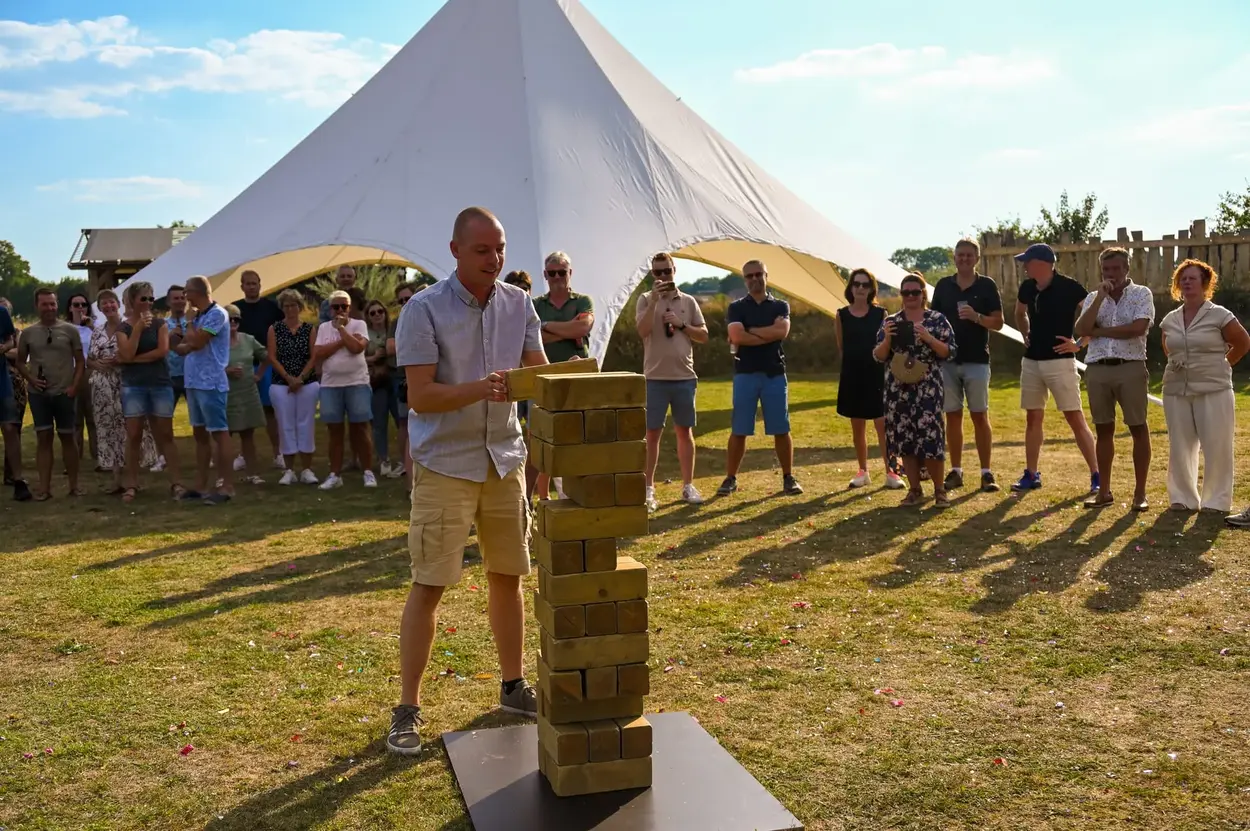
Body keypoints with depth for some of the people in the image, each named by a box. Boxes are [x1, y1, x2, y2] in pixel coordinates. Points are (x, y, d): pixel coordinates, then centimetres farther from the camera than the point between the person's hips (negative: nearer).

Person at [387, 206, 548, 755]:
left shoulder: (519, 304, 3)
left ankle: (513, 686, 28)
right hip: (444, 463, -5)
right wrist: (481, 389, -32)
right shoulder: (424, 310, -11)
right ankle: (407, 709, 9)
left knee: (507, 576, 13)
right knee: (429, 585, -2)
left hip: (504, 457, 5)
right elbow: (420, 397, -17)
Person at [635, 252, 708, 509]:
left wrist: (681, 324, -9)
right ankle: (648, 489, 8)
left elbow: (703, 336, 6)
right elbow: (642, 331, -17)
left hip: (684, 378, 2)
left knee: (685, 432, 9)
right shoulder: (646, 300, 0)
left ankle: (688, 486, 16)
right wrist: (654, 299, -22)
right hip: (655, 378, -2)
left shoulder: (688, 301, 7)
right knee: (652, 433, 1)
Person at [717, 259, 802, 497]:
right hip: (745, 374, -1)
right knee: (739, 431, 1)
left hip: (774, 374, 1)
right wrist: (769, 336, -10)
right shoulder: (736, 307, 3)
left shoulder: (780, 306, 8)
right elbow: (736, 337, -15)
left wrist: (750, 331, -10)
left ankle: (788, 478, 14)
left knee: (781, 430, 4)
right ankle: (730, 479, 10)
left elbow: (782, 331, -13)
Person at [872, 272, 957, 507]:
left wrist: (929, 339, -17)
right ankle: (915, 491, 16)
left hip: (928, 389, -3)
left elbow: (950, 352, -2)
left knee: (930, 437, -7)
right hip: (898, 390, 3)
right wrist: (887, 339, -11)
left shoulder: (937, 319, 2)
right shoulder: (891, 322, 9)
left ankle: (940, 490, 9)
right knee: (904, 438, 4)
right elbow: (878, 357, 7)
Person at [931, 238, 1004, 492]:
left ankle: (986, 473, 3)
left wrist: (976, 317, -20)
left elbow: (998, 323, -1)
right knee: (953, 416, 5)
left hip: (977, 360, -2)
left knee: (980, 416, -1)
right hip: (947, 360, 2)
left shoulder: (987, 286, 1)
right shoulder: (943, 285, 8)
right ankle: (956, 471, 12)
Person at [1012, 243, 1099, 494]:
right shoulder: (1027, 288, 6)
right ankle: (1031, 475, 19)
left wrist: (1079, 344, -14)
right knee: (1033, 418, 11)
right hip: (1031, 361, 7)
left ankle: (1096, 475, 0)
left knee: (1075, 418, -6)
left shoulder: (1069, 288, -13)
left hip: (1059, 361, -6)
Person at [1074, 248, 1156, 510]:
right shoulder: (1093, 298, 12)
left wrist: (1099, 331, -6)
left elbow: (1138, 328, -14)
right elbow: (1081, 330, -4)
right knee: (1104, 430, 9)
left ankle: (1140, 492, 5)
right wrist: (1101, 297, -10)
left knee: (1138, 429, -1)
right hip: (1097, 370, 3)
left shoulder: (1142, 294, 2)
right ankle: (1104, 490, 15)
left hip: (1131, 368, -3)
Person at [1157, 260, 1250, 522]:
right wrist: (1180, 366, 12)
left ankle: (1216, 500, 7)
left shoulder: (1219, 315, -5)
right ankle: (1183, 498, 17)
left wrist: (1219, 367, 8)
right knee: (1180, 447, 7)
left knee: (1216, 447, -1)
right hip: (1176, 391, 4)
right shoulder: (1169, 320, 8)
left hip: (1213, 390, -4)